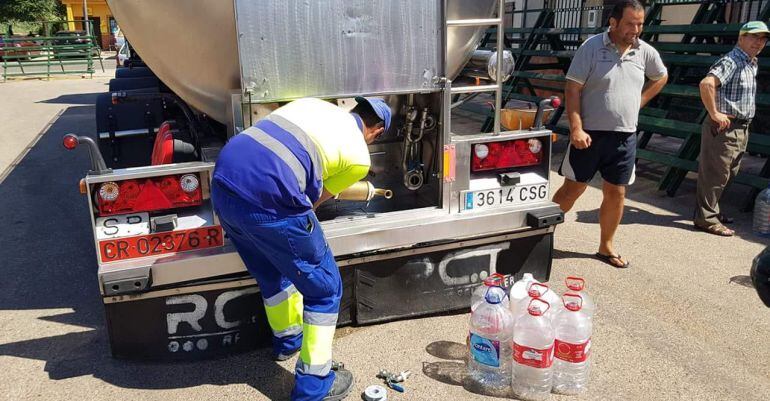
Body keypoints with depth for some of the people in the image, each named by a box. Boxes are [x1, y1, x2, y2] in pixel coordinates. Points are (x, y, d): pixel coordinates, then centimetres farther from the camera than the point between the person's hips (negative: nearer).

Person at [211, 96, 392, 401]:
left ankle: (288, 340, 53)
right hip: (266, 202, -7)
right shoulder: (359, 157, 7)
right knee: (324, 288, 14)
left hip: (222, 183, 8)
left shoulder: (313, 104, 22)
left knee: (273, 275, 31)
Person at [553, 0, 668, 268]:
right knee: (573, 188, 1)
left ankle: (606, 247, 26)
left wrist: (639, 102, 11)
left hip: (624, 137, 5)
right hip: (590, 134, -4)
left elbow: (661, 77, 25)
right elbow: (572, 89, -12)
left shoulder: (645, 52, 5)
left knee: (616, 194, 10)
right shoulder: (592, 47, -9)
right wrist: (576, 128, -20)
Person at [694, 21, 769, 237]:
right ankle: (706, 218, 2)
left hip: (741, 128, 10)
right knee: (715, 174, -5)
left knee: (726, 174, 17)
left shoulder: (752, 64, 16)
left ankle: (711, 210, 29)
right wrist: (714, 114, -25)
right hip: (724, 128, -10)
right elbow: (706, 84, -31)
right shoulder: (731, 61, -15)